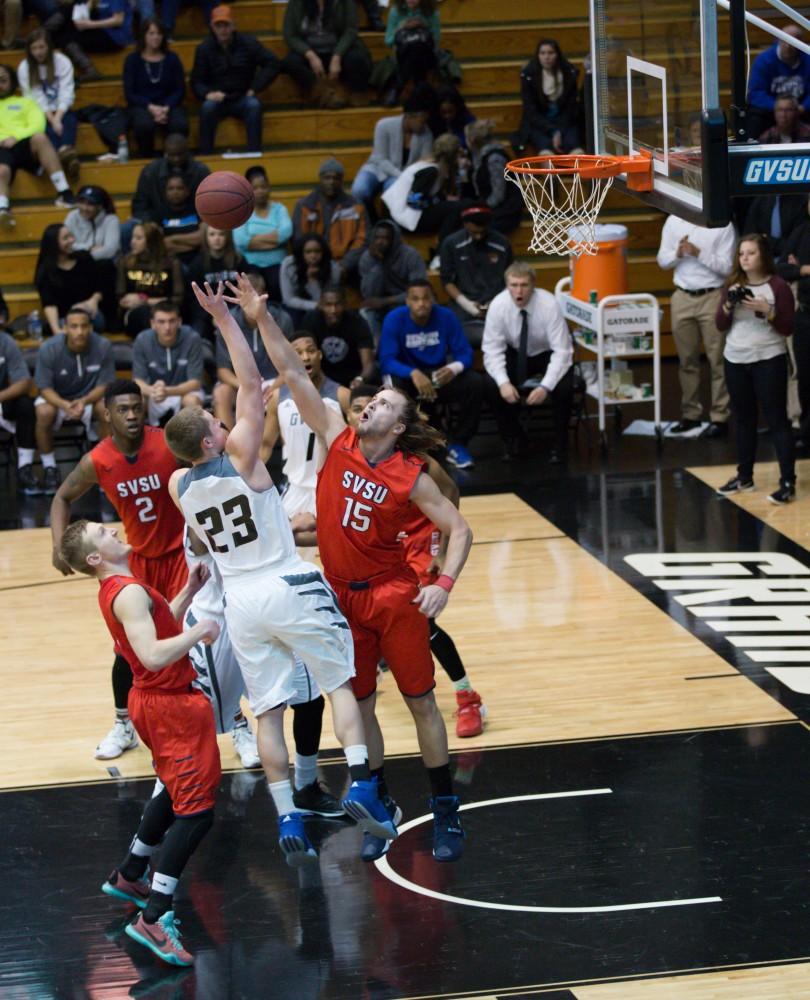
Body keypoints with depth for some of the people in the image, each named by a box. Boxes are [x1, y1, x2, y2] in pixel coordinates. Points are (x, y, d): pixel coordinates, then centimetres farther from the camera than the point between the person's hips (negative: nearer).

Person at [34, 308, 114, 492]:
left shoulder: (103, 347, -20)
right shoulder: (48, 350, -22)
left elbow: (105, 385, -14)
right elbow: (45, 388, -17)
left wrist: (84, 401, -34)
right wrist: (65, 405, -38)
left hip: (91, 396, 1)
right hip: (56, 398, -1)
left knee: (107, 409, -31)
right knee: (44, 413, -33)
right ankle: (49, 468, -14)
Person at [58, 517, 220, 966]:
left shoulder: (117, 590, 9)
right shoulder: (129, 593, -22)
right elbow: (153, 655, -34)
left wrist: (190, 590, 13)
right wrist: (199, 631, -23)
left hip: (154, 701, 10)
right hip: (170, 706, -10)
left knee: (176, 792, 28)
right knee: (196, 808, -13)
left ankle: (128, 875, 41)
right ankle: (154, 918, -20)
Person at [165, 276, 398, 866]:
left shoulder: (178, 485, 0)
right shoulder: (240, 459, -13)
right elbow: (251, 385, -13)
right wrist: (224, 318, -12)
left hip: (240, 598, 4)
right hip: (290, 586, -4)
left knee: (268, 711, 6)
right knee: (341, 683, 7)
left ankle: (288, 819, -1)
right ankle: (360, 784, -10)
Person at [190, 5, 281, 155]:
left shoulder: (248, 43, -2)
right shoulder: (204, 48, 0)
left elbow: (273, 64, -3)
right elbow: (196, 82, 1)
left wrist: (254, 88, -9)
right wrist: (207, 94, -22)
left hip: (242, 99, 0)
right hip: (217, 99, 0)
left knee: (254, 105, -34)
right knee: (207, 107, -34)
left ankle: (254, 154, -31)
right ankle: (205, 156, -28)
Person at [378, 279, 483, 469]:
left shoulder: (446, 317, -10)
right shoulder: (394, 319, -17)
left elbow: (464, 353, -10)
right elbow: (387, 361, -22)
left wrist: (454, 368, -36)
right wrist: (413, 373, -42)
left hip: (439, 377, 2)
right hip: (408, 377, -2)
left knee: (475, 382, -23)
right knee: (394, 385, -37)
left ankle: (458, 445, -8)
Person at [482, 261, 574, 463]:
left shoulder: (548, 305, -28)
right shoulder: (498, 305, -22)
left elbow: (562, 352, -28)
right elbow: (492, 350, -18)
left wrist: (545, 386, -41)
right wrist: (504, 382, -36)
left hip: (548, 355, -2)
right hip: (516, 355, 2)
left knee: (563, 387, -31)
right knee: (492, 386, -24)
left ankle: (559, 444, -6)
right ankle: (513, 439, 0)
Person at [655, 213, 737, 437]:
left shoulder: (723, 224, -7)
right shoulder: (674, 221, 5)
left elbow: (725, 266, -10)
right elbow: (662, 261, 7)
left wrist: (699, 253, -22)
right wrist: (678, 254, -13)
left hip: (712, 297, -4)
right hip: (682, 297, 4)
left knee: (717, 360, -3)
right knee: (687, 360, 11)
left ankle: (719, 417, 1)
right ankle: (690, 414, 20)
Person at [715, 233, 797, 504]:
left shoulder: (778, 286, -8)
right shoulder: (733, 284, 6)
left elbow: (787, 328, -9)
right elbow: (720, 326, 5)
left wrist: (767, 311, -23)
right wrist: (728, 306, -13)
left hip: (769, 360, -5)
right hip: (735, 360, 5)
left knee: (776, 420, -6)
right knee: (743, 419, 15)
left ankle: (788, 482, -7)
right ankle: (744, 476, 26)